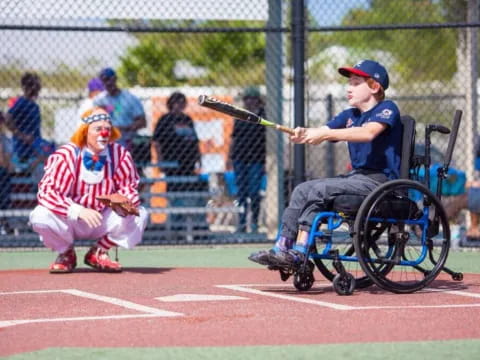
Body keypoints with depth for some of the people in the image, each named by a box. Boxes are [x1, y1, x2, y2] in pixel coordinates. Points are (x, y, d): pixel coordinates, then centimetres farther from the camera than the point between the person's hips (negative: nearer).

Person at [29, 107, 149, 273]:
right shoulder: (66, 155, -21)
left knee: (140, 214, -19)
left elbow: (128, 186, -1)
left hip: (103, 221, 3)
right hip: (69, 221, -3)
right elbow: (47, 192, -28)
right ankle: (66, 254, 1)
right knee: (40, 216, -32)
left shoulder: (120, 154, -12)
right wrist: (79, 211, -42)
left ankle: (98, 253, 3)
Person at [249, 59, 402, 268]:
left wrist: (326, 134, -31)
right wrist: (303, 134, -20)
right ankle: (282, 247, -12)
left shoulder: (387, 109, -6)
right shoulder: (349, 115, 18)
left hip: (381, 179, -8)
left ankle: (299, 252, -24)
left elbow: (368, 133, -26)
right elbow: (319, 134, 4)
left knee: (318, 189, -22)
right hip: (357, 176, 8)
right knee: (302, 190, -5)